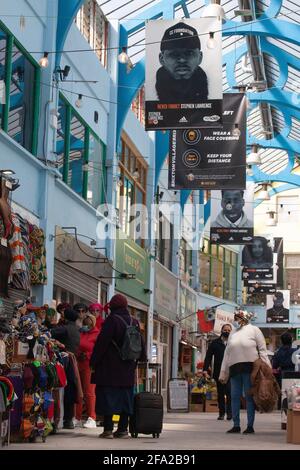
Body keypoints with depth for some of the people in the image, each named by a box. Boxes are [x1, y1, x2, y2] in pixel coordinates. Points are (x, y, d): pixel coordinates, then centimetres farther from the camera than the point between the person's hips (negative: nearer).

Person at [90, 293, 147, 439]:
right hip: (127, 368, 6)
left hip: (110, 368, -6)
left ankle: (108, 429, -6)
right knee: (125, 398, 12)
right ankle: (123, 429, 14)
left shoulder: (112, 320, -11)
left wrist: (93, 362, -7)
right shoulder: (134, 322, 7)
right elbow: (141, 344, 16)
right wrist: (142, 357, 30)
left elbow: (101, 342, -12)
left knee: (108, 397, -3)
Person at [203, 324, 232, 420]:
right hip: (218, 373, 2)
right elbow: (208, 357, 6)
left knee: (229, 392, -13)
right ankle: (221, 413, 14)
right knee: (220, 394, 7)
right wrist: (205, 369, -4)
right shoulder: (215, 343, 10)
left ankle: (229, 413, -11)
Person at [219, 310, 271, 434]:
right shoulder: (233, 333, 20)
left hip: (249, 367, -5)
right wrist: (223, 372, 15)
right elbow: (227, 353, 19)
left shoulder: (254, 330, 5)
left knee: (249, 397, -3)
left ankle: (250, 426, 0)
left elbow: (262, 349, 1)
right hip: (234, 368, 5)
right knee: (235, 397, 3)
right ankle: (236, 425, 8)